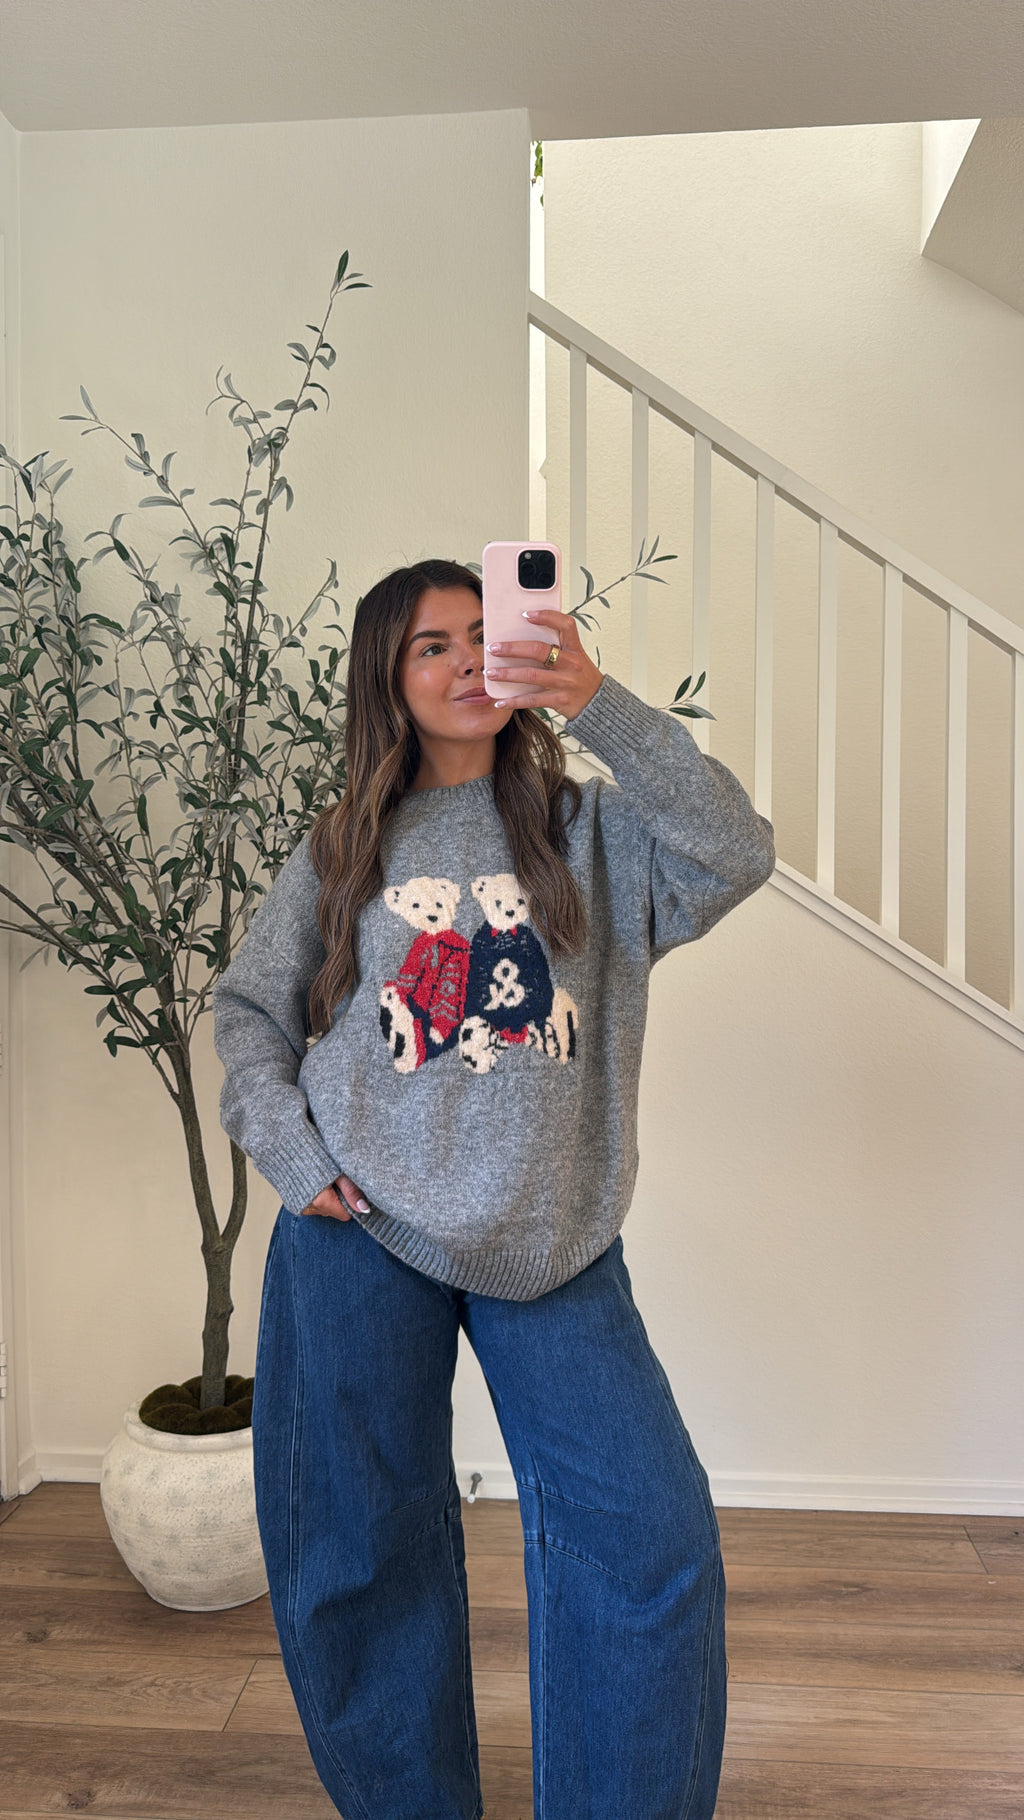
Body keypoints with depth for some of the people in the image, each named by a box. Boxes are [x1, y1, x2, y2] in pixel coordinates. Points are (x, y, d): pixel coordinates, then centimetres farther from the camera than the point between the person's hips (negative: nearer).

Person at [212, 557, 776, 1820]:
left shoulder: (586, 828, 5)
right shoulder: (343, 849, 8)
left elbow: (736, 855, -12)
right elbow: (248, 1009, 12)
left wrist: (599, 705, -20)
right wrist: (295, 1157, -3)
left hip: (555, 1242, 0)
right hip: (360, 1234, 1)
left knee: (651, 1535, -6)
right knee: (360, 1550, 10)